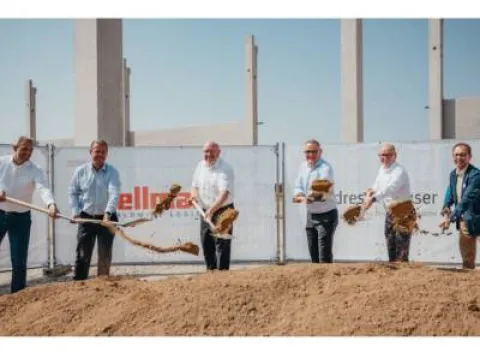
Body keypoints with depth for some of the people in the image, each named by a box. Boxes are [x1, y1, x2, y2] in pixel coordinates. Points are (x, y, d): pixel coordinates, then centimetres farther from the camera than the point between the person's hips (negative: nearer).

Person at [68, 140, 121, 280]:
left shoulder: (112, 172, -6)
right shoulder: (80, 171, 0)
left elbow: (114, 194, -20)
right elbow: (72, 192, 7)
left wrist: (108, 212, -35)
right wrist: (75, 211, -6)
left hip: (106, 218, 0)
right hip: (86, 218, 1)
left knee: (105, 255, 8)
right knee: (83, 254, 0)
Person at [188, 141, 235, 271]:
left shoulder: (225, 168, -15)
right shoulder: (200, 166, 7)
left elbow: (224, 193, -27)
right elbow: (195, 185, 20)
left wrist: (212, 209, -38)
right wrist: (193, 195, -3)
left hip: (222, 211, -7)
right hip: (205, 211, 7)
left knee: (222, 244, -8)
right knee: (206, 243, 11)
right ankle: (211, 271, 24)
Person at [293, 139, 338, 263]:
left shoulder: (325, 168, -18)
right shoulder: (303, 166, 5)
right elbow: (298, 186, 12)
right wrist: (298, 194, -12)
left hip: (326, 215, -7)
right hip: (311, 215, 7)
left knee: (325, 256, -11)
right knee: (313, 253, 14)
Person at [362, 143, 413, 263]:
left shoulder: (399, 171, -21)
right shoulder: (382, 169, 6)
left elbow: (389, 189, -37)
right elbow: (376, 186, 16)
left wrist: (373, 198, -51)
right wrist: (370, 192, -7)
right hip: (390, 212, 8)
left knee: (402, 255, -10)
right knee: (391, 250, 13)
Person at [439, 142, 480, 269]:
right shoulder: (453, 174, 4)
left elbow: (467, 199, -28)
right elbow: (450, 195, 13)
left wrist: (451, 218, -32)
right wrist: (446, 212, -5)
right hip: (463, 220, 7)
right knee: (466, 259, 18)